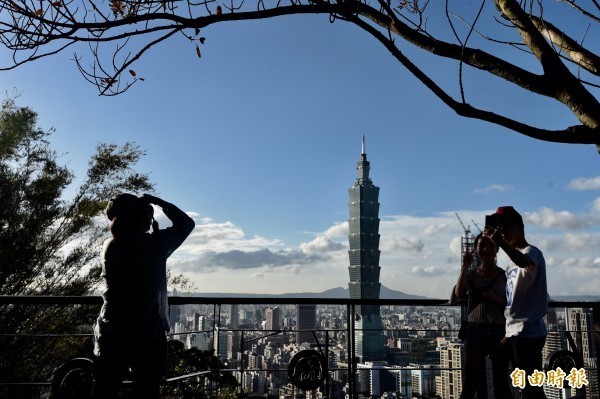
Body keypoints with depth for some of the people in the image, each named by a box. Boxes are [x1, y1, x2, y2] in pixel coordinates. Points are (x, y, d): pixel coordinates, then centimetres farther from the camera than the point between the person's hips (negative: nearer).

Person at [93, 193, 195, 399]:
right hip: (149, 337, -4)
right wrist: (155, 200, 5)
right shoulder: (154, 243, -12)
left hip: (111, 336, 4)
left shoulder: (110, 246, 0)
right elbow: (186, 223, 3)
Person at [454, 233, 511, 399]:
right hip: (475, 330, 1)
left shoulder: (504, 275, 4)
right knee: (469, 384, 0)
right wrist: (465, 266, -12)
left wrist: (495, 298, -15)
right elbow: (459, 294, -10)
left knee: (500, 385, 5)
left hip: (499, 331, 0)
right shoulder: (471, 274, 7)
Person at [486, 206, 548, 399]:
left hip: (528, 332, -9)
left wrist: (499, 241, -43)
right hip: (515, 332, 9)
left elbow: (524, 262, -36)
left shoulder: (531, 252, -8)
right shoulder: (512, 262, 19)